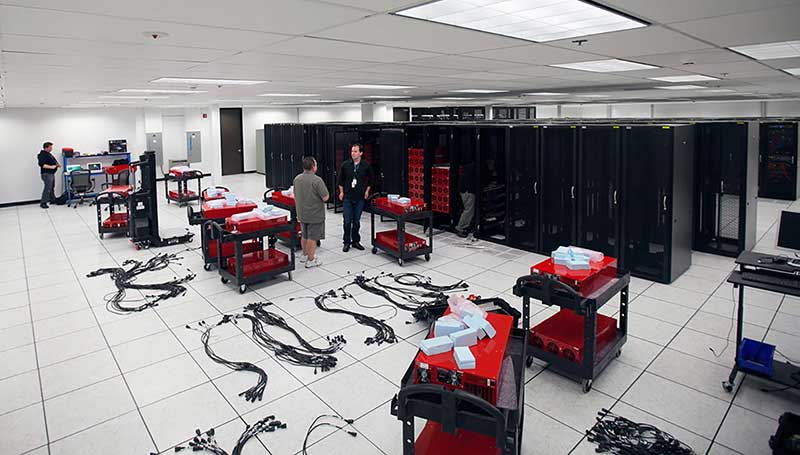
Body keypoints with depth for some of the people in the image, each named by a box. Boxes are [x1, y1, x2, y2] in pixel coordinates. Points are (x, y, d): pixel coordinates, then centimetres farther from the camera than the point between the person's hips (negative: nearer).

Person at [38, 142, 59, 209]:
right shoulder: (42, 155, -12)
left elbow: (52, 162, 27)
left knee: (52, 188, 17)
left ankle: (52, 200, 28)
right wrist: (51, 167, -30)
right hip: (46, 174, -10)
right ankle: (43, 203, -10)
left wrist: (57, 165, 8)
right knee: (47, 188, -13)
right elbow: (42, 164, -23)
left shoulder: (49, 154, 17)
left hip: (51, 173, 10)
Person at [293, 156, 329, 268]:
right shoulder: (317, 180, -21)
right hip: (315, 215, -7)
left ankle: (304, 255, 36)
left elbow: (295, 197, 11)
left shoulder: (297, 179, 2)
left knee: (304, 236, 21)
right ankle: (311, 260, 10)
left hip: (302, 214, 7)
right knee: (312, 238, 3)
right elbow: (325, 198, -21)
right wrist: (326, 192, 1)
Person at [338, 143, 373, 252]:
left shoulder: (366, 165, -1)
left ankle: (356, 241, 21)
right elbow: (340, 180, 9)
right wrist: (341, 192, 4)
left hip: (360, 198, 0)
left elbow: (370, 179, 13)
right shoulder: (345, 165, -2)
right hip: (347, 197, 0)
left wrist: (367, 191, 6)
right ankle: (347, 242, 12)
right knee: (347, 221, 1)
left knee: (356, 221, 9)